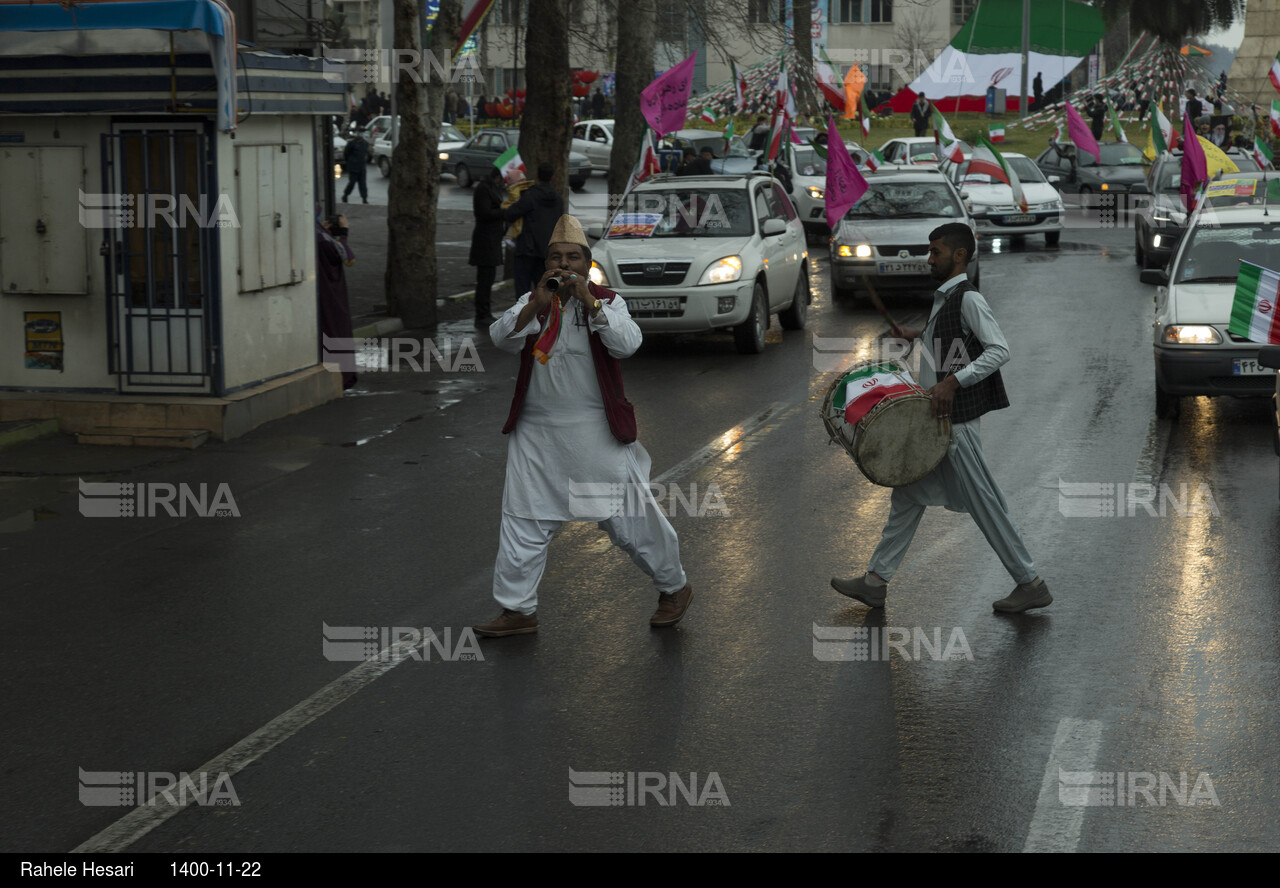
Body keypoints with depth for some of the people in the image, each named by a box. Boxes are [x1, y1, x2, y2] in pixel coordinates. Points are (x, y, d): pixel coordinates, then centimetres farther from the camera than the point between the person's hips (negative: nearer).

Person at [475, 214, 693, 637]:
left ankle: (674, 587, 23)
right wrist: (536, 305, -22)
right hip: (537, 432, 3)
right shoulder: (531, 303, 7)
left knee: (627, 517, 3)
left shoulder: (607, 301, 1)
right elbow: (501, 339, -8)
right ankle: (518, 609, 15)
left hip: (597, 433, -3)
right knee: (523, 522, 5)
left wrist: (589, 302, -24)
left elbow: (627, 343, -16)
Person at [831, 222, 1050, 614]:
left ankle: (1031, 584, 5)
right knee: (908, 496, 11)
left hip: (956, 420, -10)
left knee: (984, 503, -4)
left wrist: (953, 381, -31)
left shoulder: (968, 298, -15)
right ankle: (876, 581, 16)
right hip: (935, 419, 10)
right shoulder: (944, 297, 14)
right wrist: (918, 335, 27)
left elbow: (998, 350, -24)